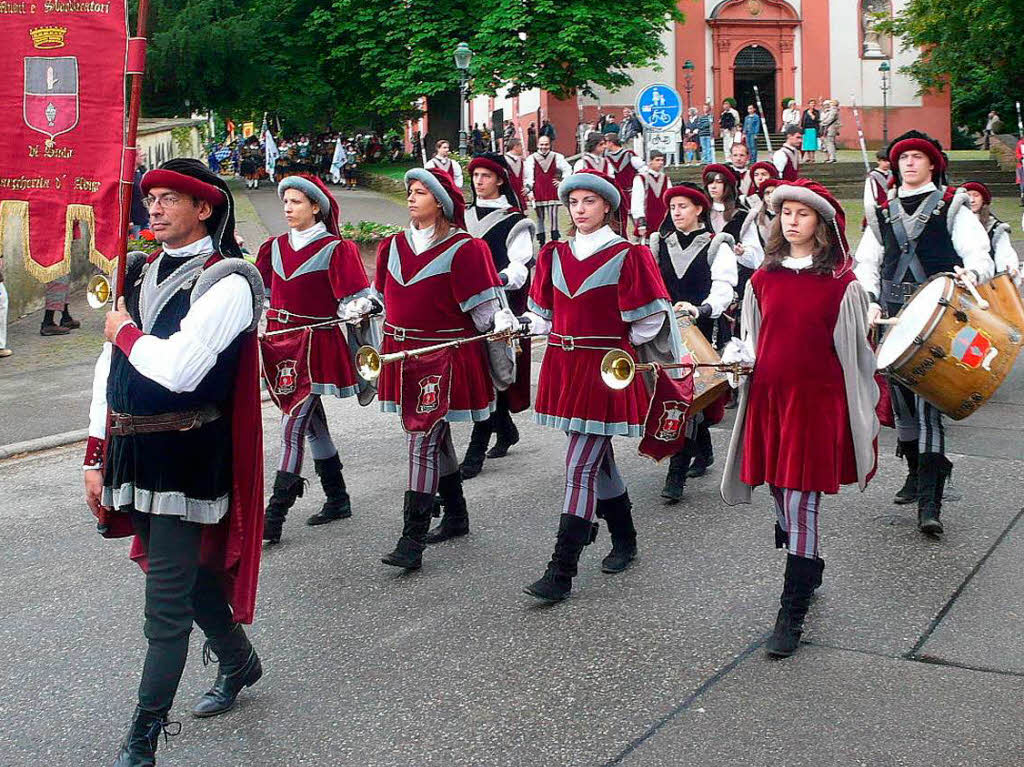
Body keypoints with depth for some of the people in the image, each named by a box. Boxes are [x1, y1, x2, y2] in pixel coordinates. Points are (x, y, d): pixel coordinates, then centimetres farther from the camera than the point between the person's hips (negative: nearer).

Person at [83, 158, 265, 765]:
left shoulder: (227, 281, -13)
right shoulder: (142, 272, 11)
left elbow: (179, 368, -26)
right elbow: (109, 369, 12)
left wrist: (125, 332, -8)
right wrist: (96, 459, 9)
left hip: (187, 457, -7)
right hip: (132, 453, 7)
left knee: (167, 605, -1)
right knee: (191, 574, 22)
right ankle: (239, 662, 45)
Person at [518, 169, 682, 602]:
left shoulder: (628, 256, -6)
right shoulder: (554, 255, 10)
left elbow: (648, 321, -3)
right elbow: (543, 311, 19)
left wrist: (619, 347, 3)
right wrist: (550, 334, 4)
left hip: (606, 369, -6)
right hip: (562, 366, 6)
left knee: (581, 465, -9)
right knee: (597, 457, 16)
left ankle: (562, 571, -8)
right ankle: (624, 539, 35)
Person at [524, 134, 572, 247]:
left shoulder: (557, 157, 3)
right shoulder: (531, 159, 2)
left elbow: (568, 170, 9)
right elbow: (528, 177, 1)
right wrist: (529, 191, -5)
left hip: (553, 194, -1)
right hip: (538, 194, 1)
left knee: (553, 217, -6)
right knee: (540, 218, 7)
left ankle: (555, 241, -2)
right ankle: (542, 244, 14)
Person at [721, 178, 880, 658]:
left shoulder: (841, 284, -4)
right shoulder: (763, 279, 8)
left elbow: (854, 351, -1)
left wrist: (861, 416, -1)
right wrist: (739, 357, -3)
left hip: (816, 401, -5)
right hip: (768, 397, 5)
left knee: (801, 502, -6)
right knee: (781, 498, 13)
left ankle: (792, 614, 0)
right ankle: (810, 569, 37)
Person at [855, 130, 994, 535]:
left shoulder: (952, 207, 7)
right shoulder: (882, 213, 18)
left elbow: (979, 255, -1)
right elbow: (866, 263, 17)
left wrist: (972, 272, -25)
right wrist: (869, 301, 0)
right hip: (892, 315, 5)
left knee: (928, 402, -13)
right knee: (901, 401, 9)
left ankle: (929, 503, -16)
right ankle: (916, 473, 29)